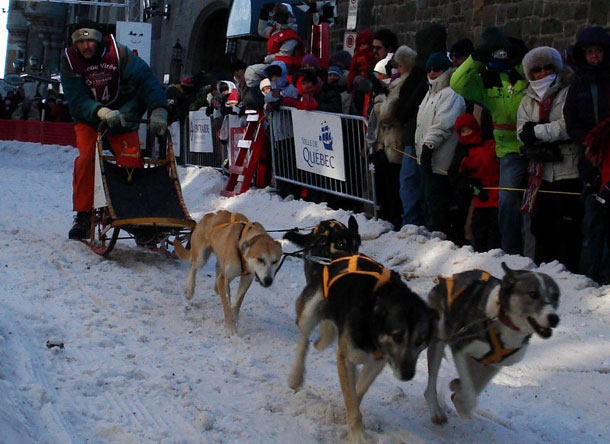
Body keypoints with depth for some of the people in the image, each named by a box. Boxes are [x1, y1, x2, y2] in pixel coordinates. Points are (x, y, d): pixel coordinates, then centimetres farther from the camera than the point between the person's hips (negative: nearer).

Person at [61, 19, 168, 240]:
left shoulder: (119, 53, -18)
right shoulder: (70, 61, -13)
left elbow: (146, 79, -23)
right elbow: (76, 99, -22)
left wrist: (158, 110, -37)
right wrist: (101, 112, -40)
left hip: (123, 116, 0)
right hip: (88, 117, 0)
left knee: (131, 163, -11)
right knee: (86, 159, -18)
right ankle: (83, 215, -9)